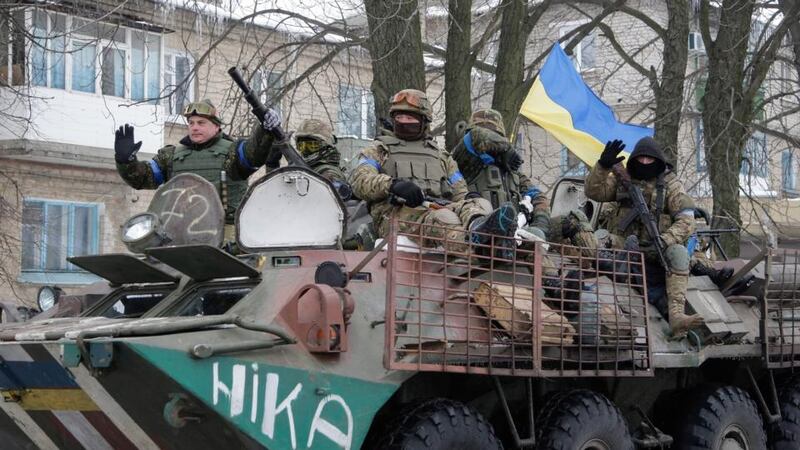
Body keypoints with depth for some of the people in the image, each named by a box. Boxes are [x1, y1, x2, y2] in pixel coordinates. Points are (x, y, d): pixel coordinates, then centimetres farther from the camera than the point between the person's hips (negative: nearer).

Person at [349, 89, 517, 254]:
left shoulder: (440, 155, 35)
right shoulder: (378, 150, 25)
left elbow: (459, 191, 24)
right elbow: (360, 181, 5)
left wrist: (470, 197, -4)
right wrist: (393, 184, -17)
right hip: (398, 213, -4)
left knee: (481, 203, -28)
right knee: (442, 218, -39)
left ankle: (478, 226, -66)